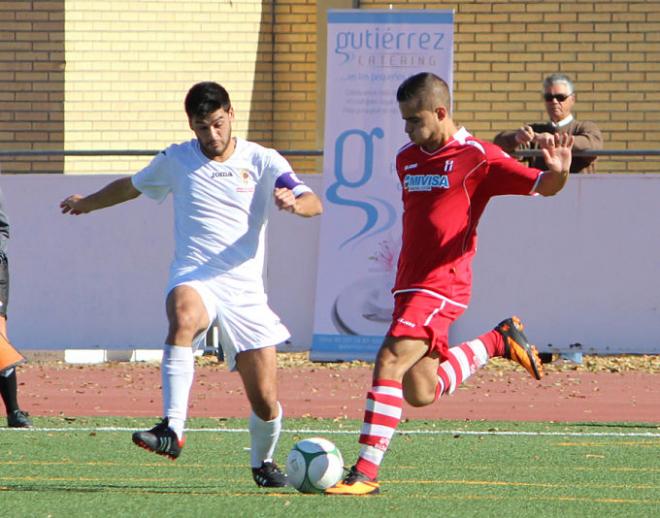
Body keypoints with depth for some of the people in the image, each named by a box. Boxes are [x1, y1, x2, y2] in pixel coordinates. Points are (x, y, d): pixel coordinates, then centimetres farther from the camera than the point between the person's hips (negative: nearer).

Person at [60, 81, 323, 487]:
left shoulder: (262, 162, 3)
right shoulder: (175, 160, 9)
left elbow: (314, 204, -10)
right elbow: (132, 186, 30)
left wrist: (294, 202, -33)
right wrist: (88, 203, 44)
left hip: (246, 290, 0)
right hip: (194, 278, 0)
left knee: (266, 402, -3)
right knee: (184, 315, -39)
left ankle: (263, 461, 31)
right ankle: (172, 430, -48)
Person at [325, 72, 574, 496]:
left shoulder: (477, 156, -7)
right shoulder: (407, 158, 14)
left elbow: (542, 187, -6)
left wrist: (558, 173, -30)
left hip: (442, 286, -8)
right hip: (409, 284, 8)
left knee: (389, 362, -22)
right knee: (420, 393, 11)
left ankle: (367, 472, -22)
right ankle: (497, 342, 31)